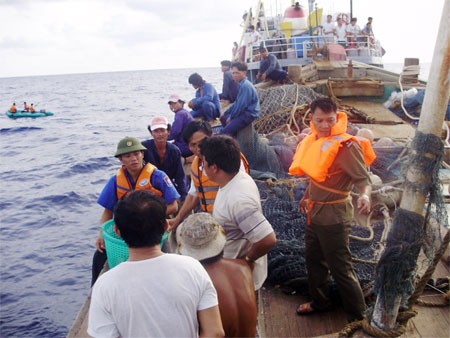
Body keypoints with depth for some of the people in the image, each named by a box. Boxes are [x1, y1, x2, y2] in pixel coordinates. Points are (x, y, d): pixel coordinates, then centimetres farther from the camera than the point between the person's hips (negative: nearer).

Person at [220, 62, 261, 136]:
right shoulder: (242, 84, 11)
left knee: (226, 131, -21)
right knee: (223, 118, 23)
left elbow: (241, 105, -21)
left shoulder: (246, 86, -21)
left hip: (249, 115, -11)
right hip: (244, 112, 11)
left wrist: (231, 117, -9)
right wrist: (226, 113, 17)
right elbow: (237, 102, 20)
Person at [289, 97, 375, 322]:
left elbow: (363, 178, -24)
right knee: (314, 260, 23)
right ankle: (320, 302, 45)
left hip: (333, 215, -8)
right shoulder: (316, 140, 2)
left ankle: (359, 316, 22)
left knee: (340, 268, 3)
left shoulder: (346, 145, -22)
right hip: (315, 211, 8)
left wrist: (365, 195, -44)